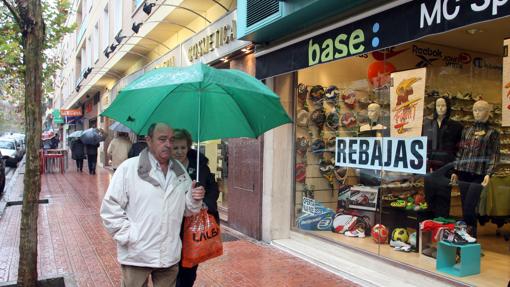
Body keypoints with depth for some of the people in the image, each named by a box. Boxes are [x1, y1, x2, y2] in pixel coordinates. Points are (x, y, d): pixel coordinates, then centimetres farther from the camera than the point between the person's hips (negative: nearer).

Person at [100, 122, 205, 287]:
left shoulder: (181, 171, 7)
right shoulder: (128, 168, -8)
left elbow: (186, 210, 12)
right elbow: (110, 207, -9)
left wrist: (194, 200, -9)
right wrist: (128, 236, -13)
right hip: (136, 255, -4)